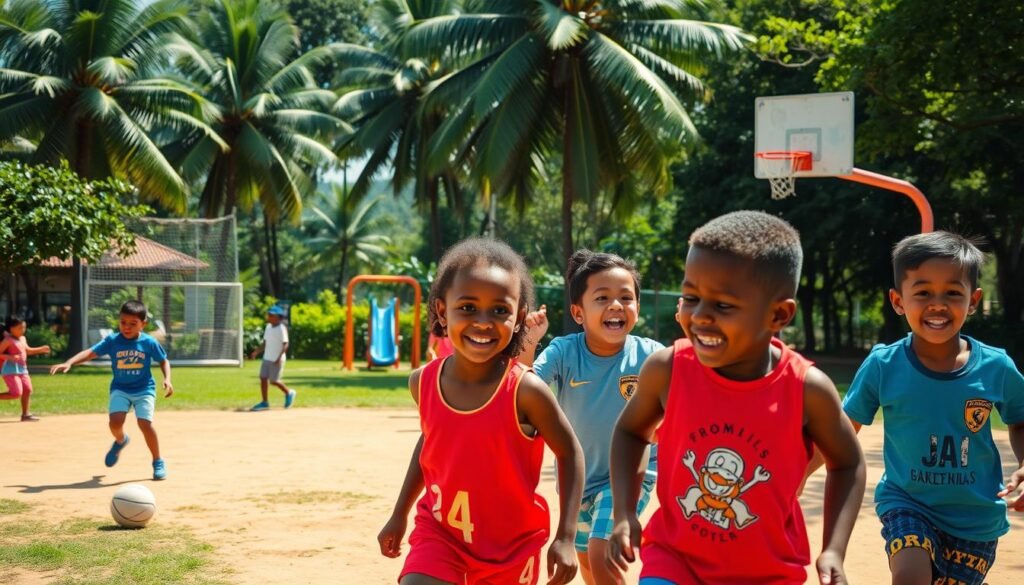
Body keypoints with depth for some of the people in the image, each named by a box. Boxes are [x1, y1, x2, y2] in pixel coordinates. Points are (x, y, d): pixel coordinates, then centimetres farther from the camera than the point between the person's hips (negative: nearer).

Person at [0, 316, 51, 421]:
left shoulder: (22, 339, 12)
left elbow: (27, 350, 28)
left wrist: (41, 349, 18)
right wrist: (10, 357, -30)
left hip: (22, 370, 9)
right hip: (11, 371, -9)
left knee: (27, 390, 9)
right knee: (16, 393, -17)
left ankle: (25, 414, 19)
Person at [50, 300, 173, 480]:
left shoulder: (149, 343, -5)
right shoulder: (112, 341, -6)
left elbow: (164, 361, 8)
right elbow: (90, 352, -15)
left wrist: (167, 379, -9)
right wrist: (69, 363, -29)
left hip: (144, 389, -1)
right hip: (120, 389, 1)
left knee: (145, 423, -20)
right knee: (115, 422, -20)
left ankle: (158, 462, 1)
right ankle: (121, 441, 20)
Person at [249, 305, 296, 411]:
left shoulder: (281, 329, -14)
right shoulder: (268, 327, 9)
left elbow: (285, 344, -18)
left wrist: (279, 357, -28)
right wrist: (256, 351, 4)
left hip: (276, 360, -8)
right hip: (266, 358, 8)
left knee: (274, 381, -4)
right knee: (263, 378, 3)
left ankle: (289, 393, 19)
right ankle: (264, 403, 9)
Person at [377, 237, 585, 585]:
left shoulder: (525, 390, -21)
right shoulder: (423, 382, -9)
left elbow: (569, 453, -7)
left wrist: (566, 537, -11)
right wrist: (399, 514, 17)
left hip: (511, 547, -2)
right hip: (439, 535, 2)